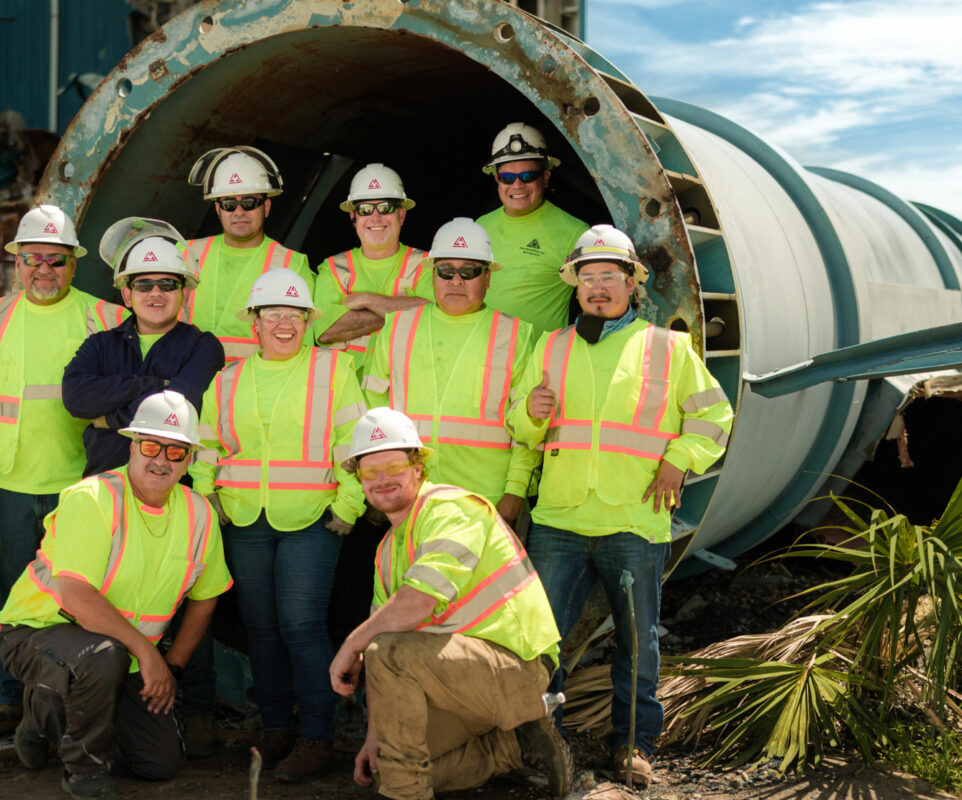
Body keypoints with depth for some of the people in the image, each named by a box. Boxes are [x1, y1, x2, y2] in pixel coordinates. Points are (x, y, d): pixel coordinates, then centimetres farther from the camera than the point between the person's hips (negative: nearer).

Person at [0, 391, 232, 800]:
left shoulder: (199, 516, -3)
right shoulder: (91, 500, -22)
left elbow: (204, 599, 10)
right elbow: (76, 597, -30)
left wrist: (171, 667, 2)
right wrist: (145, 649, -30)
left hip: (124, 657, 6)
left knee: (162, 761, 0)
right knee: (104, 656, -39)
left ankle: (50, 715, 21)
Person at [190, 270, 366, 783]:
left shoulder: (333, 368, 3)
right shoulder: (227, 380, 13)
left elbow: (353, 441, -1)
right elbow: (207, 447, 19)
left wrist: (347, 505, -6)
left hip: (310, 520, -4)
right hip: (244, 524, 4)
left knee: (302, 623, -11)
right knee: (260, 626, 7)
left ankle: (316, 738, -4)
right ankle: (275, 729, 19)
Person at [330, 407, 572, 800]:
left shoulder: (450, 508, -14)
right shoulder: (389, 549, 16)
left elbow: (420, 601, -28)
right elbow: (384, 627, 14)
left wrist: (352, 643, -16)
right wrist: (375, 736, 8)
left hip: (513, 662, -10)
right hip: (471, 674, 10)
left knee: (388, 653, -28)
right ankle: (518, 743, 14)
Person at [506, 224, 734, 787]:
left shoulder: (669, 347, 8)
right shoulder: (552, 347, 14)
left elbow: (713, 413, 12)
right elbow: (523, 431, 16)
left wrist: (680, 460, -2)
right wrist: (531, 412, -6)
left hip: (635, 523, -1)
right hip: (559, 518, 2)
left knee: (639, 640, 6)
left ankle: (634, 743, 20)